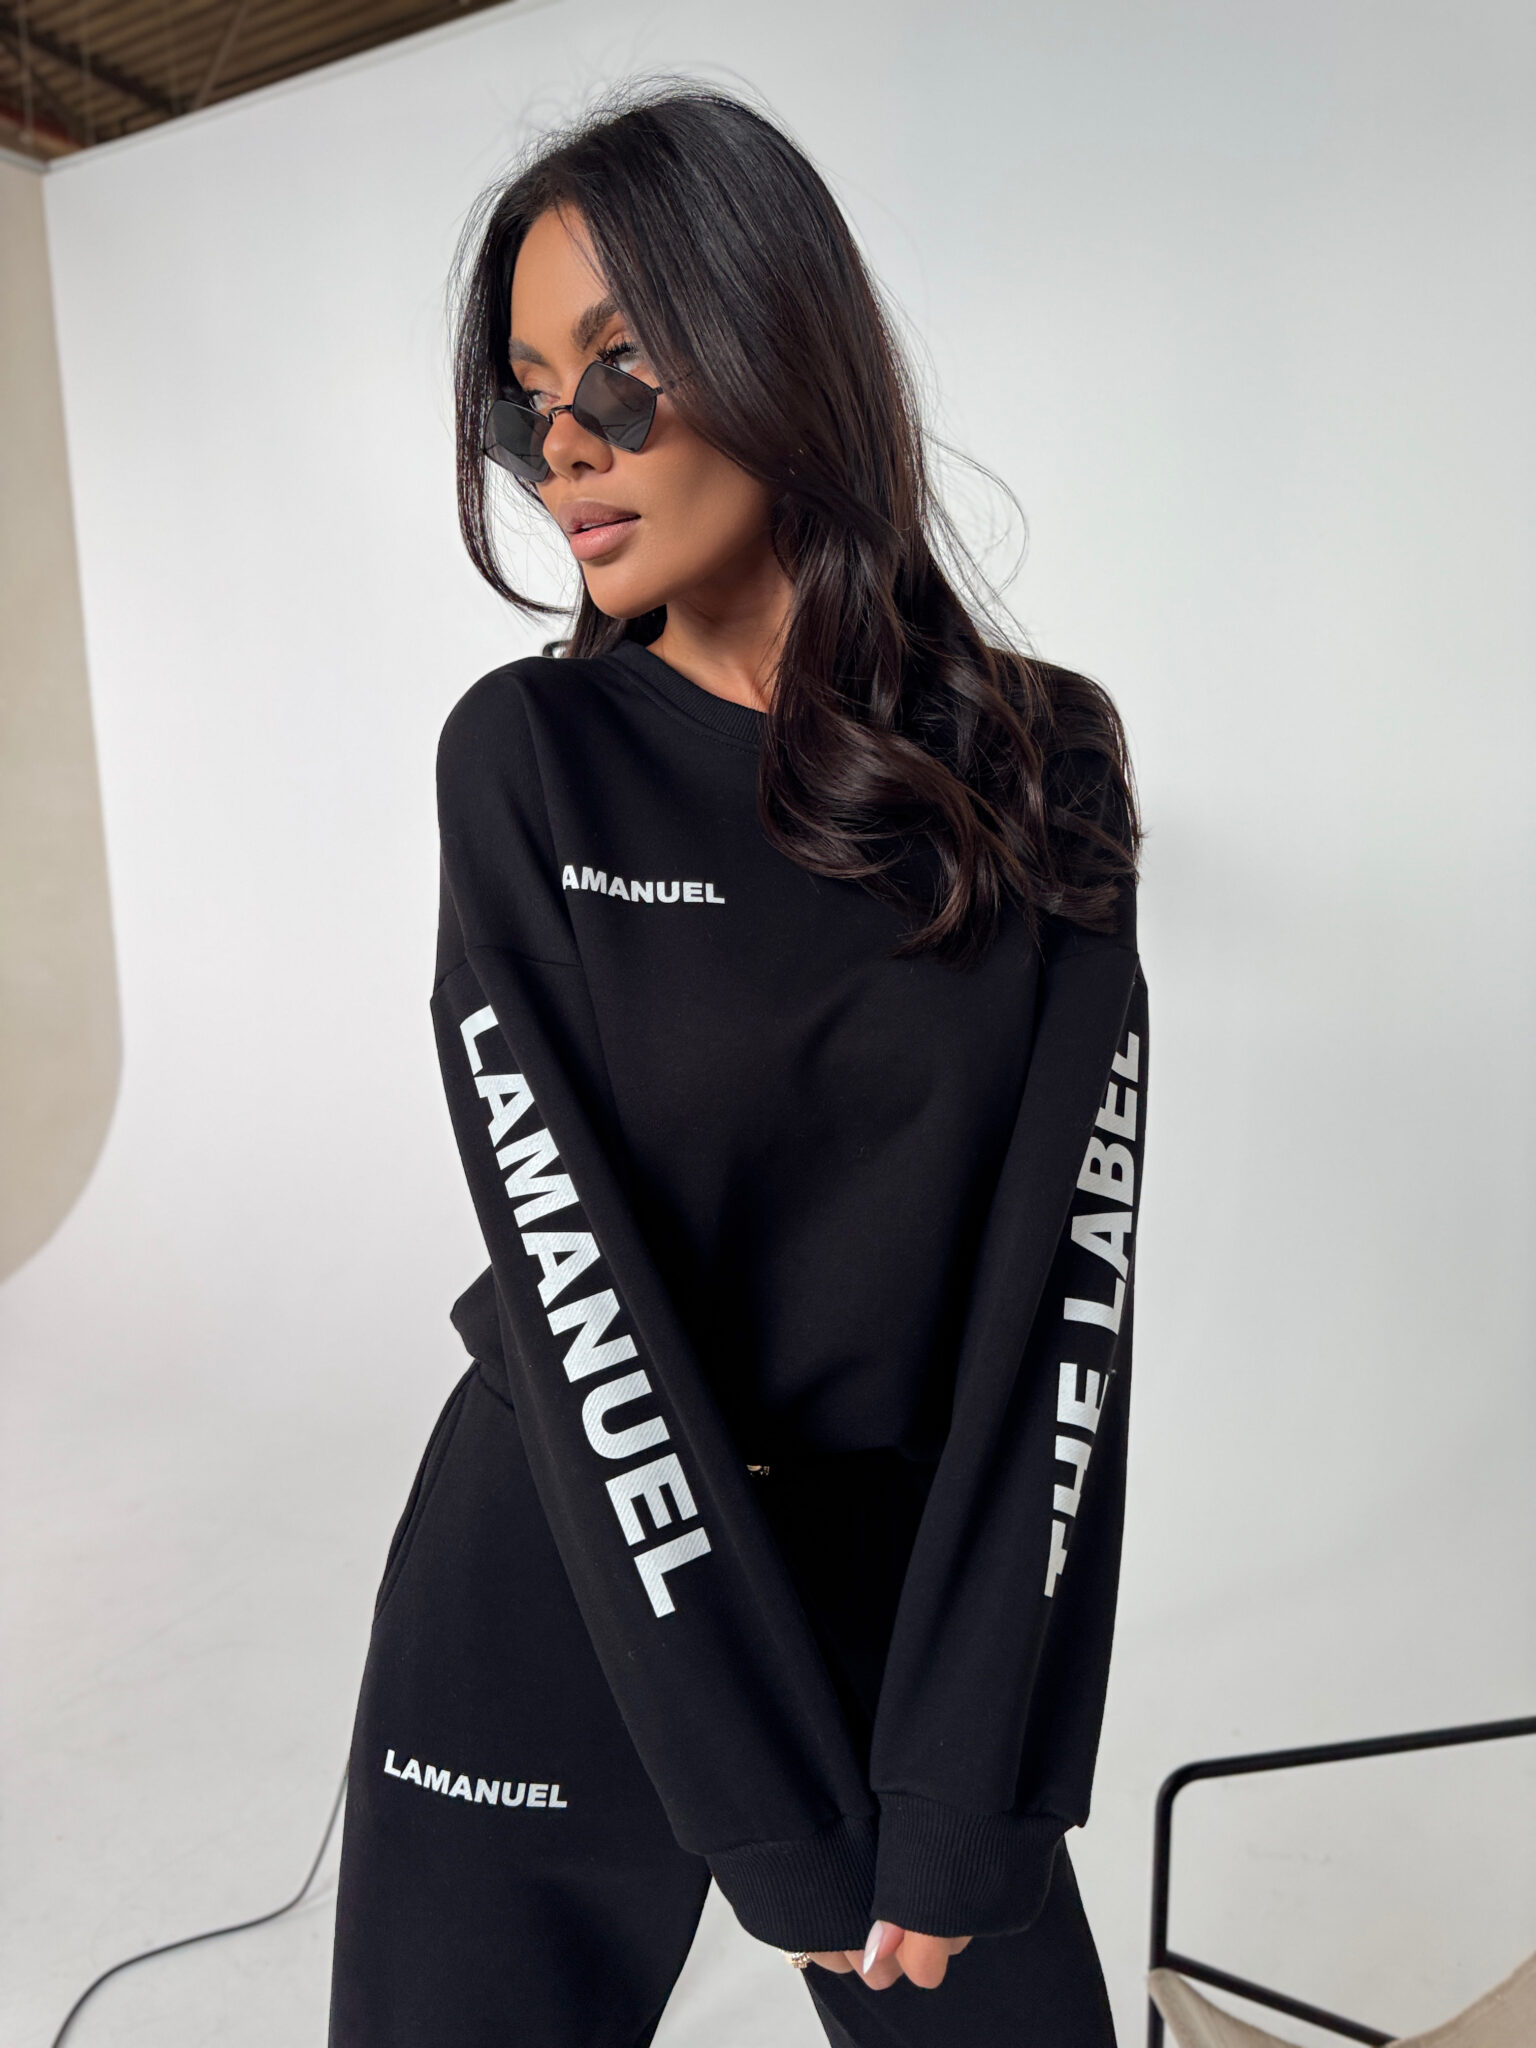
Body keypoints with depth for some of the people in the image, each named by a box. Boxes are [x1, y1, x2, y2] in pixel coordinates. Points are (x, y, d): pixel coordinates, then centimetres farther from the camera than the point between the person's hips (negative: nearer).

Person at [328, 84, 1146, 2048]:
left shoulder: (1039, 767, -6)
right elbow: (577, 1272, -16)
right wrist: (783, 1822, -15)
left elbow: (1066, 1269, -10)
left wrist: (958, 1790, -12)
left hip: (912, 1601, 2)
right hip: (553, 1611, 0)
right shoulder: (526, 755, -10)